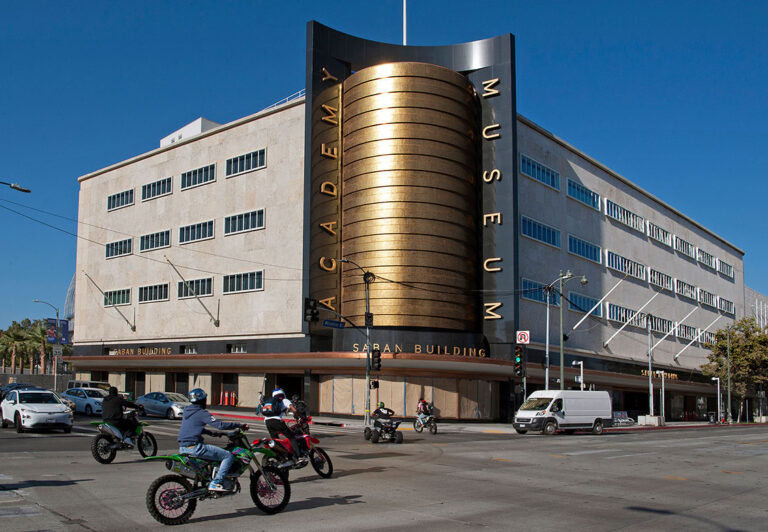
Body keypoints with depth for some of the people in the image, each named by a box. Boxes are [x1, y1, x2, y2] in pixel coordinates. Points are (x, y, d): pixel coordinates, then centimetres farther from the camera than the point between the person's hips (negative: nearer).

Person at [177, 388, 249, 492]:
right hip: (194, 447, -9)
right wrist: (239, 425, -10)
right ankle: (215, 482, -15)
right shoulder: (202, 413, -10)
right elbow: (220, 425, -18)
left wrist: (210, 433, 28)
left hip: (182, 448, 9)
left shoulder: (186, 411, 16)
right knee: (229, 456, -8)